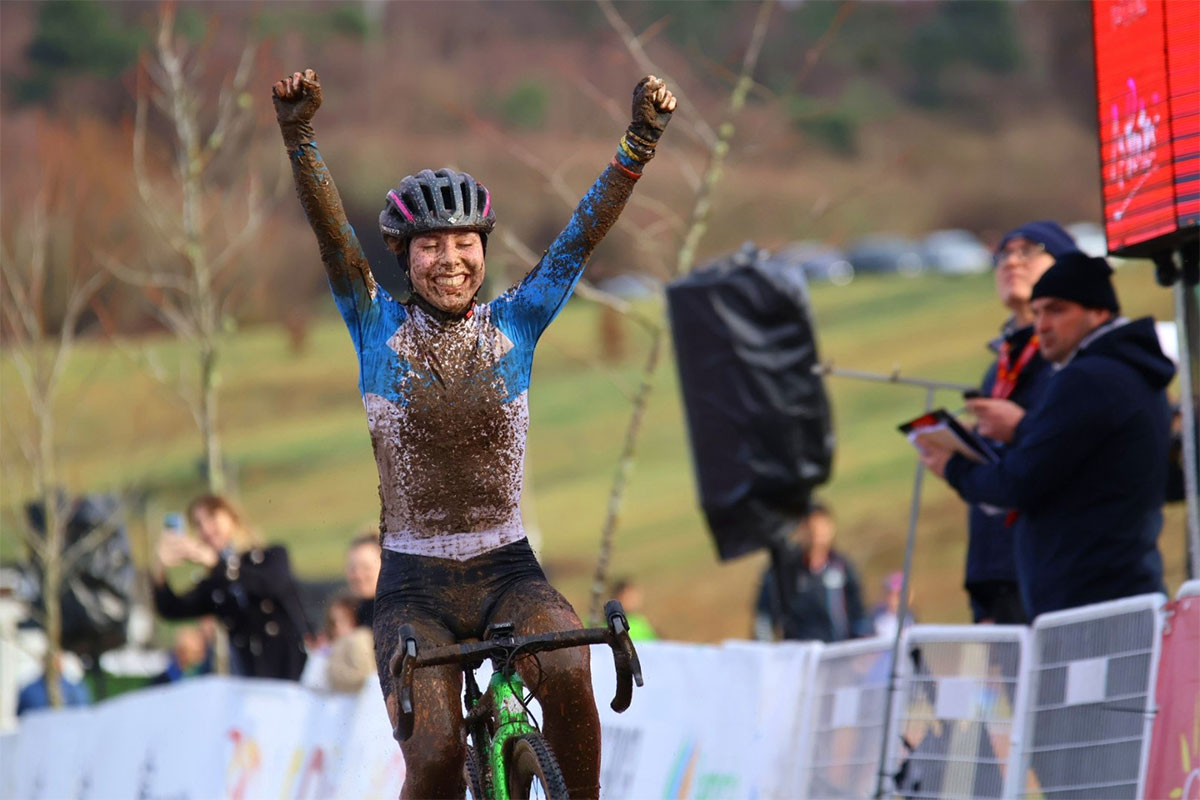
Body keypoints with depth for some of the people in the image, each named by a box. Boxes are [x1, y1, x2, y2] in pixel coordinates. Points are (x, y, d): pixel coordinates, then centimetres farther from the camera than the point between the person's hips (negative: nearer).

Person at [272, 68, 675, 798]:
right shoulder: (379, 327, 1)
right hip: (414, 587, -1)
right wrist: (299, 137, -27)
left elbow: (587, 231, -6)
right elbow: (331, 233, -12)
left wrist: (642, 138, -18)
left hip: (506, 573, 1)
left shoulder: (515, 324, 3)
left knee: (565, 672, -31)